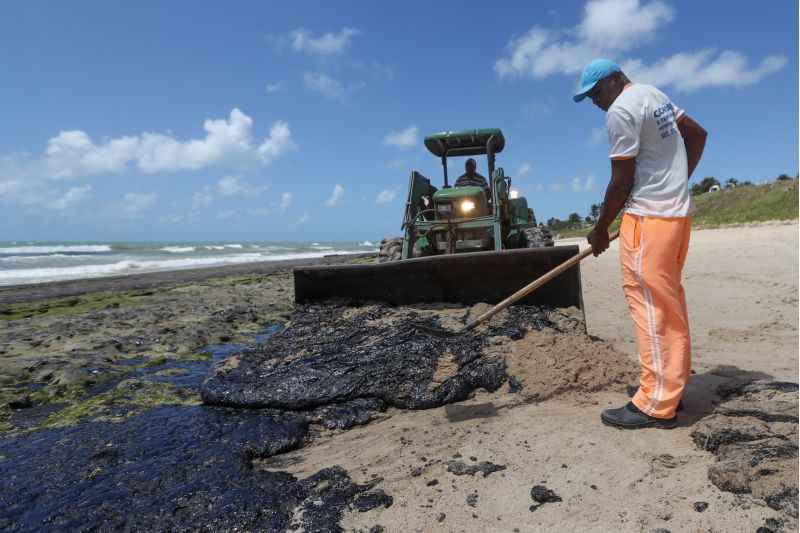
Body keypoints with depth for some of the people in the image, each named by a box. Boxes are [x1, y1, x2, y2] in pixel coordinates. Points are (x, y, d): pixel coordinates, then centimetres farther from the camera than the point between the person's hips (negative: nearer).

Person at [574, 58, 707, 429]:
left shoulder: (621, 110, -12)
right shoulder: (654, 94, 18)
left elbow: (622, 182, -14)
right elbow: (697, 134, 25)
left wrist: (600, 229, -4)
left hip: (649, 216, -10)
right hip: (678, 211, 10)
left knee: (650, 304, -9)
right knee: (669, 301, 14)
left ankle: (657, 405, -5)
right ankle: (673, 383, 24)